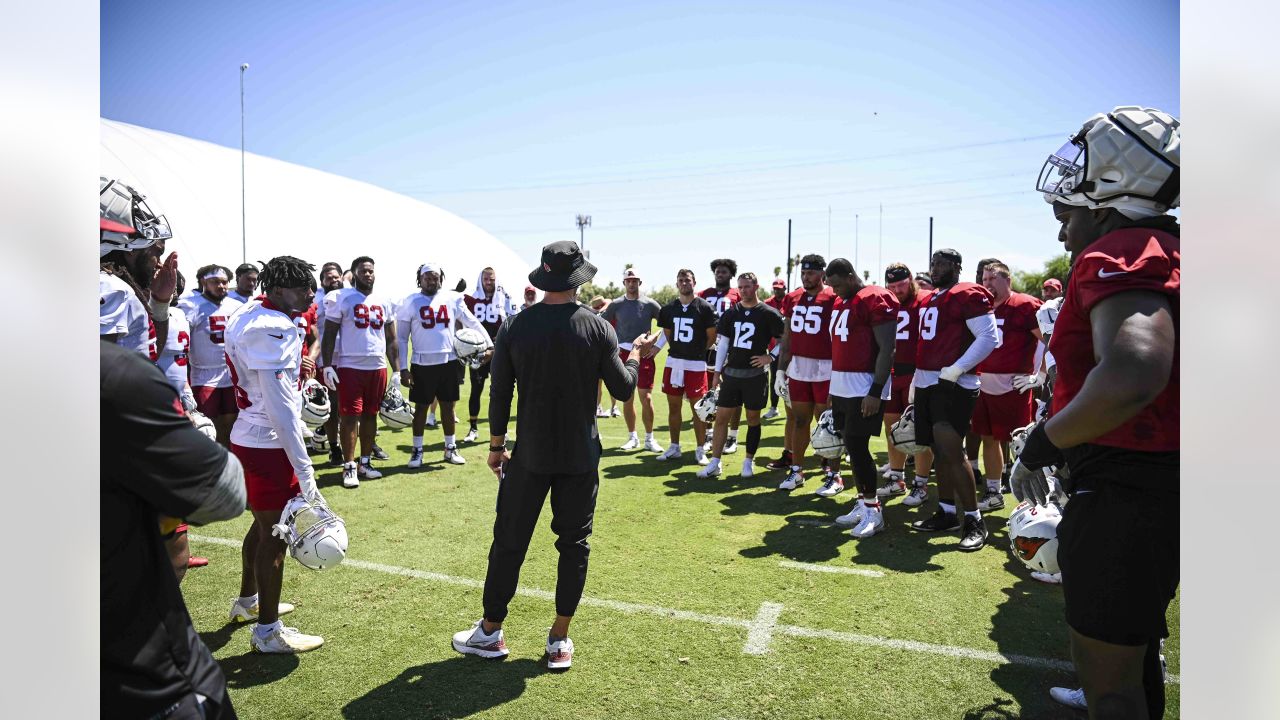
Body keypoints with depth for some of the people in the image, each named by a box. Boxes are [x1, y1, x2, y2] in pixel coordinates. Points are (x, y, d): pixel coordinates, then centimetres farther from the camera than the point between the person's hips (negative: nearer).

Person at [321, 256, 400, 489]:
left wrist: (396, 370, 9)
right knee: (350, 416, -4)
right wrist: (327, 366, -13)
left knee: (370, 415, 10)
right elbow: (329, 335, -4)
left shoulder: (384, 302, 11)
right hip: (349, 367, -4)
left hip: (378, 367, 5)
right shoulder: (341, 298, -3)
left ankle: (365, 462, 20)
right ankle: (349, 466, 3)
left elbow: (391, 340, 14)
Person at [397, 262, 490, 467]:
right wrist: (403, 368, -5)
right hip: (422, 363, -2)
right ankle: (417, 450, 19)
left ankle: (450, 448, 23)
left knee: (448, 406, 11)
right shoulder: (410, 303, -2)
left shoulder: (453, 299, 4)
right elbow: (402, 338, 0)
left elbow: (472, 323, 8)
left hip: (448, 361, 2)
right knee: (421, 407, 7)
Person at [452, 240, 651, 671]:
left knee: (509, 541, 12)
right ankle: (559, 641, 18)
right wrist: (635, 355, 16)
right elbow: (623, 389, -3)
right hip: (581, 457, 0)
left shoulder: (515, 325, -5)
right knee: (574, 544, 11)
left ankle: (490, 633, 25)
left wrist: (496, 445, 10)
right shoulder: (598, 328, -8)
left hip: (530, 455, 1)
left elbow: (499, 393, -2)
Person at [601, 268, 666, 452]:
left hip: (645, 355, -2)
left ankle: (649, 439, 7)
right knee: (627, 399, 6)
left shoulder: (650, 304, 1)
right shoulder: (616, 304, 4)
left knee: (646, 399, -5)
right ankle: (632, 437, 18)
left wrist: (658, 346, -3)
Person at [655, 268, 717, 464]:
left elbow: (712, 337, -1)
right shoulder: (669, 308, 6)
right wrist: (678, 349, 11)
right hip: (673, 362, 4)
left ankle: (700, 450, 12)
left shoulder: (704, 307, -6)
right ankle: (674, 447, 22)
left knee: (697, 408, 2)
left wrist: (696, 351, 3)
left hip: (696, 364, -4)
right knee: (673, 406, 10)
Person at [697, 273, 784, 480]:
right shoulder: (731, 313, 7)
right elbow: (722, 342, 10)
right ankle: (714, 463, 9)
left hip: (755, 374, -3)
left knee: (753, 418, 7)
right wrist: (717, 371, 7)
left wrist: (769, 357, -9)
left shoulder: (768, 314, -6)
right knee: (721, 417, 3)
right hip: (731, 373, 4)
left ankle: (749, 461, 21)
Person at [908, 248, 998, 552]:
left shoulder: (968, 295, -9)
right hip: (926, 382, 9)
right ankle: (946, 512, 22)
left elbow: (988, 337, -16)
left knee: (951, 451, -11)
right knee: (939, 451, 12)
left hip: (953, 384, -9)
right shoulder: (930, 300, 18)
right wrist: (917, 379, 21)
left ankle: (974, 520, 1)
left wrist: (956, 369, -21)